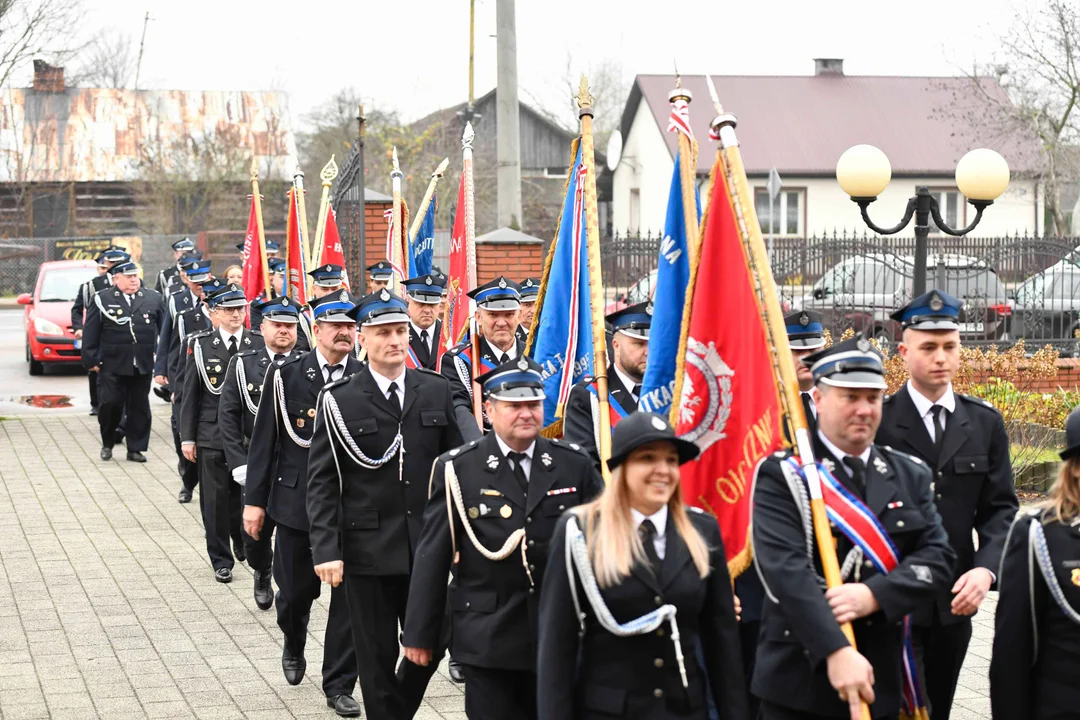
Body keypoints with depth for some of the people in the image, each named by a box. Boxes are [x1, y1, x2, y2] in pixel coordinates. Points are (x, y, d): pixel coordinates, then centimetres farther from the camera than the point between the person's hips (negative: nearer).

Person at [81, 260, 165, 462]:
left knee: (139, 408, 6)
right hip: (112, 365, -2)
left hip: (143, 367, 2)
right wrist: (91, 360, -5)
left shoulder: (152, 298, 7)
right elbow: (90, 332, -1)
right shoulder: (102, 299, 0)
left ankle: (135, 448, 16)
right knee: (111, 404, -2)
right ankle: (107, 444, 19)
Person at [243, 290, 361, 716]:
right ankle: (294, 647, 44)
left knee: (349, 596, 1)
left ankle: (339, 685, 14)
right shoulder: (286, 375, -2)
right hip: (295, 502, 0)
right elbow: (264, 440, 1)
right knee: (295, 590, 12)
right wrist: (254, 500, -2)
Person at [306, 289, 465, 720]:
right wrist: (326, 550, -11)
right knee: (378, 656, 6)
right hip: (367, 551, -3)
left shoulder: (437, 391, 4)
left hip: (428, 548, 3)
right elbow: (322, 482, -5)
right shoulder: (339, 400, -4)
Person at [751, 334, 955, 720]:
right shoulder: (782, 475, -6)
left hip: (881, 679, 4)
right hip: (800, 681, -4)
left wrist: (874, 596, -19)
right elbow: (785, 570, -18)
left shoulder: (911, 475, 9)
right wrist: (836, 651, -29)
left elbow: (938, 556, 0)